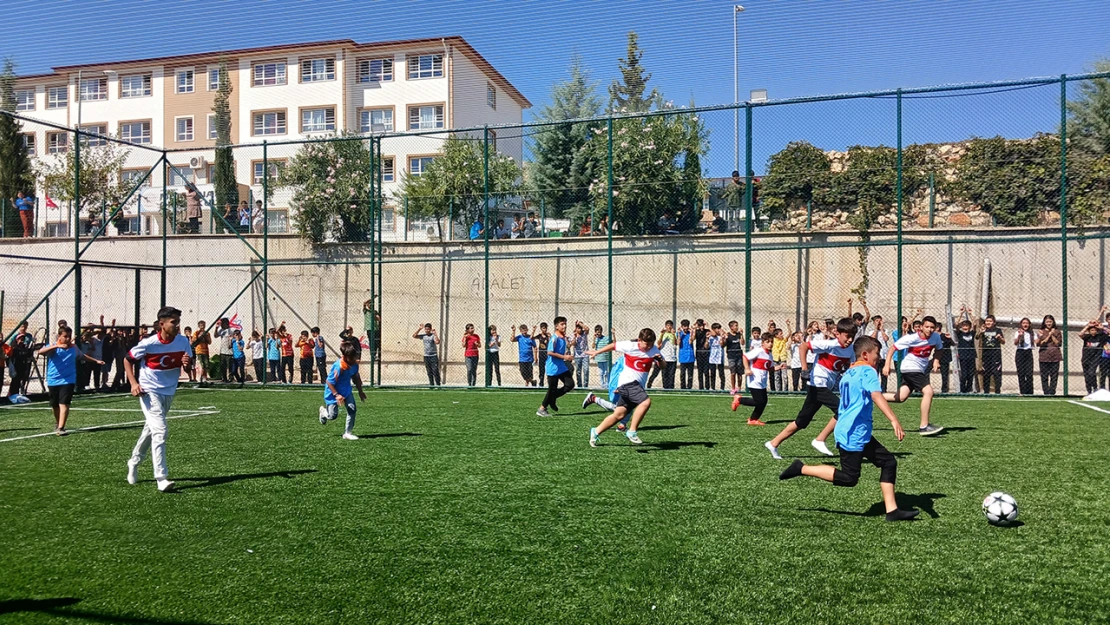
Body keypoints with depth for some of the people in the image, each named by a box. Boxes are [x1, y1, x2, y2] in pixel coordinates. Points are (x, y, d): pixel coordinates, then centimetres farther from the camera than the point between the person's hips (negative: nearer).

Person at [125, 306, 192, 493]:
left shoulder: (183, 341, -7)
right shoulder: (148, 343, -17)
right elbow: (128, 360, -3)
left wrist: (187, 363, -20)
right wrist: (133, 383, -13)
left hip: (169, 392, 6)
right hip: (149, 391, -5)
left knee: (150, 429, 21)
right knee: (160, 431, -17)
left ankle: (134, 462, 45)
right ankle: (161, 478, -16)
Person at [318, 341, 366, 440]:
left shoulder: (354, 364, -11)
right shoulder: (338, 367, -32)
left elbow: (356, 378, 8)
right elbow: (329, 382, -24)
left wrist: (360, 391, 12)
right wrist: (336, 395, -27)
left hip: (346, 390, 6)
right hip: (333, 392, -6)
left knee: (352, 410, -8)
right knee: (333, 416, 2)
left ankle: (347, 433, 4)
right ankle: (323, 411, 38)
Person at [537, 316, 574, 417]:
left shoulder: (564, 338, 9)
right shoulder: (555, 338, -17)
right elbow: (550, 352, -24)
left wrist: (568, 356, 8)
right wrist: (564, 357, -23)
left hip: (562, 367, 8)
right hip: (553, 368, -8)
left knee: (570, 384, 2)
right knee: (552, 389, -2)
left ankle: (553, 399, 17)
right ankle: (542, 409, 12)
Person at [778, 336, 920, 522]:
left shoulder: (848, 373, 17)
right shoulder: (868, 371, -10)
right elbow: (876, 396, -27)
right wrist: (894, 420, -35)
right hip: (854, 434, -10)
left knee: (889, 462, 9)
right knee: (849, 478, -7)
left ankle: (892, 510, 7)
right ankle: (802, 468, -2)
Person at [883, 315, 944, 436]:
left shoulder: (936, 337, -3)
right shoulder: (911, 338, -18)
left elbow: (938, 349, 18)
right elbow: (893, 347, -10)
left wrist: (936, 360, -3)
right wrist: (887, 365, -16)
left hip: (921, 369, 7)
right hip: (910, 368, -7)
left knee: (900, 398, 6)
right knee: (928, 391, -21)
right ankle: (924, 426, -15)